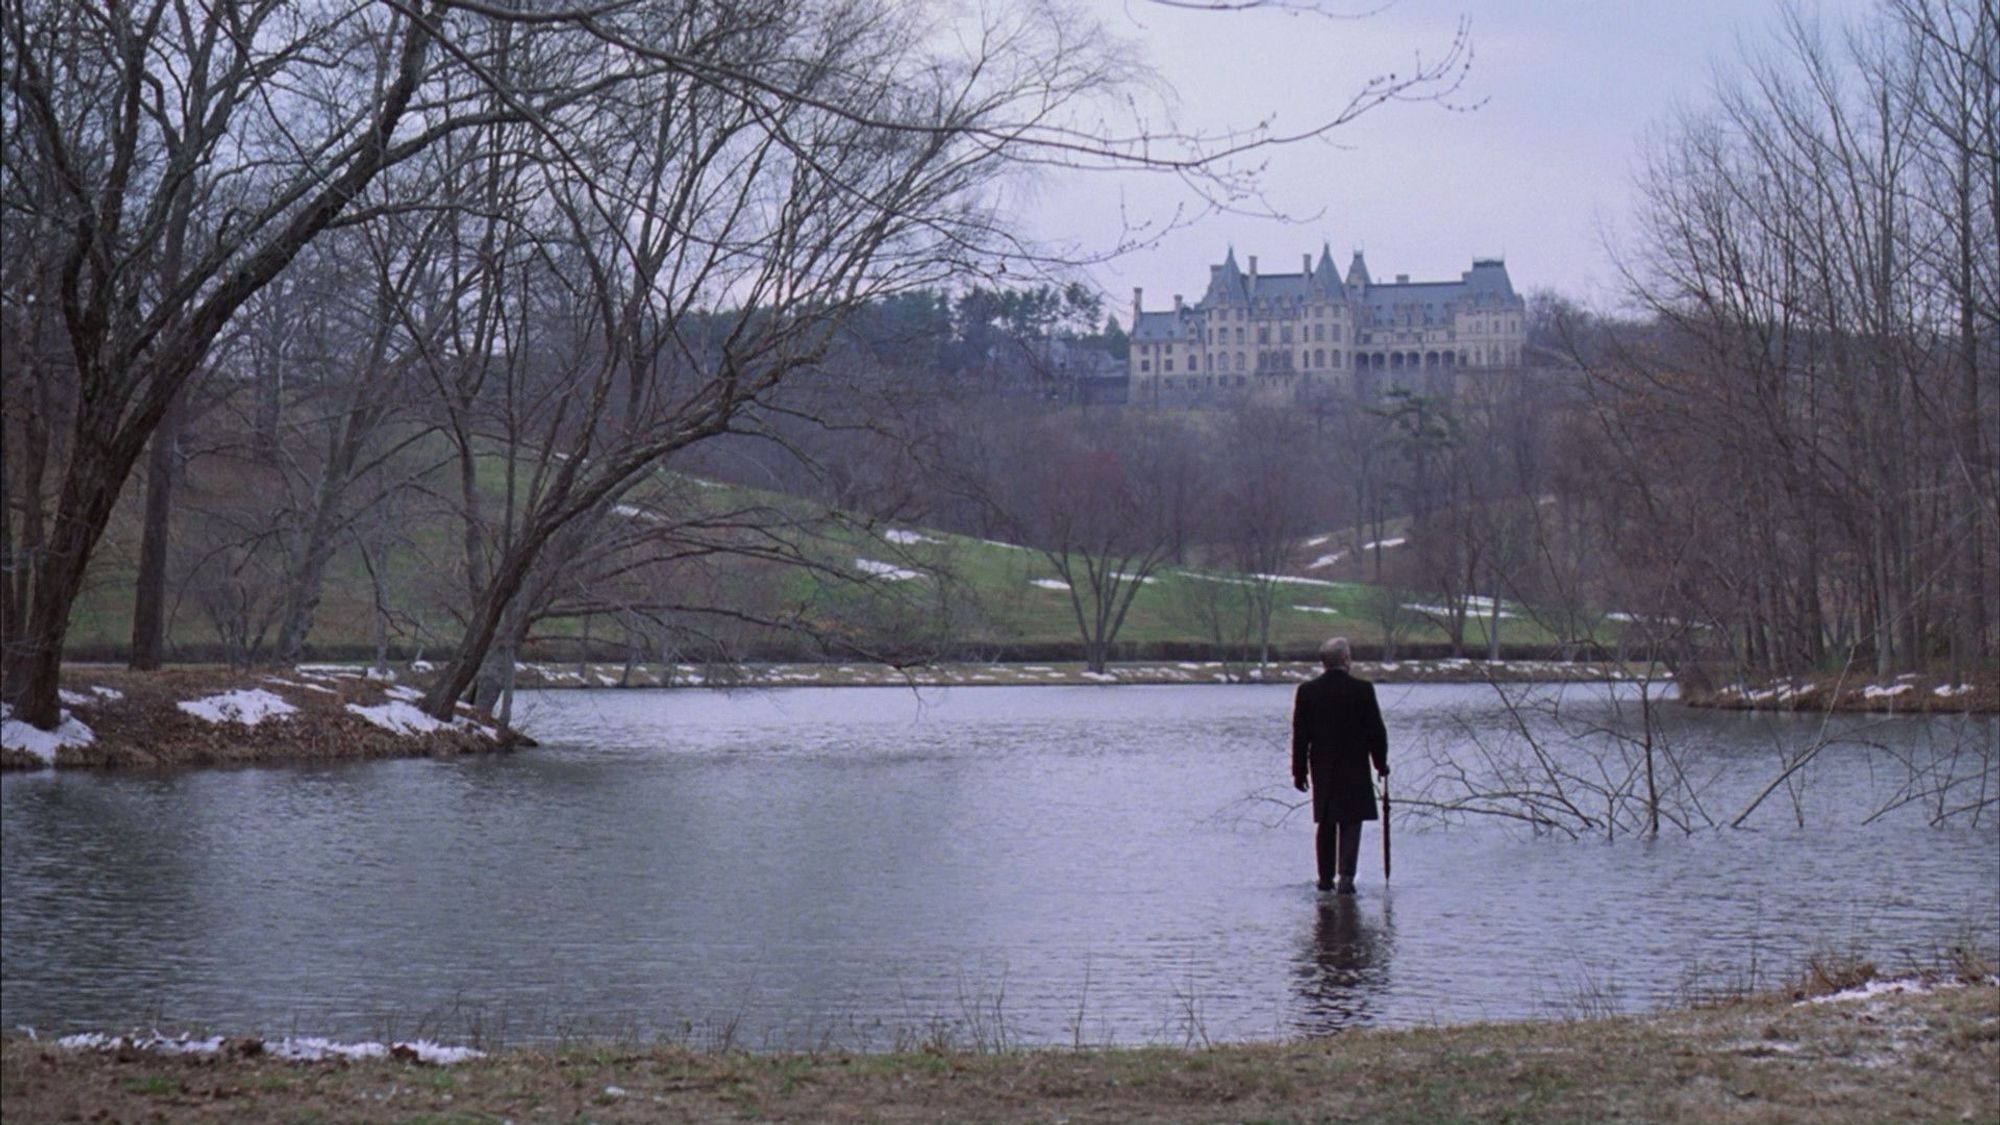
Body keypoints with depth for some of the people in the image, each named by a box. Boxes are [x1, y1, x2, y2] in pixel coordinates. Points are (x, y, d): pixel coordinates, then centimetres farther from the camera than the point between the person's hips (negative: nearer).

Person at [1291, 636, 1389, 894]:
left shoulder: (1307, 691, -4)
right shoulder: (1363, 690, -9)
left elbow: (1300, 735, -1)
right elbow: (1376, 731, -4)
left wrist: (1299, 771, 6)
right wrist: (1381, 763, 9)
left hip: (1322, 769, 2)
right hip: (1354, 767, -2)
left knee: (1326, 824, 14)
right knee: (1351, 823, 2)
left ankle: (1326, 877, 18)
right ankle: (1346, 875, -12)